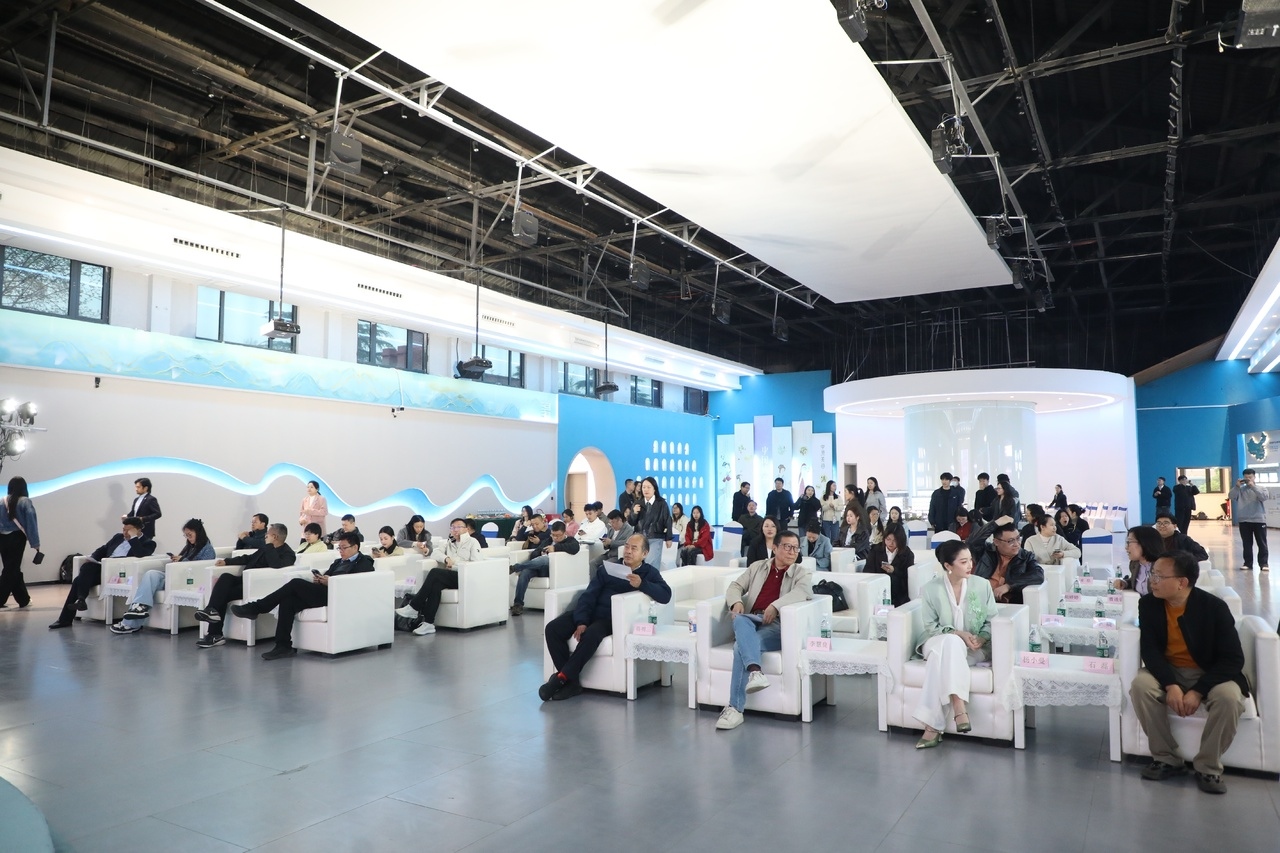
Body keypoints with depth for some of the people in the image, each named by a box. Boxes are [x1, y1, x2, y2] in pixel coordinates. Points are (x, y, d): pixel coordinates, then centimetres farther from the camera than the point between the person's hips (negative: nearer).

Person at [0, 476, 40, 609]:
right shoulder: (25, 501, -4)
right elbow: (31, 522, -10)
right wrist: (35, 543, -9)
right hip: (17, 537, -4)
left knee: (11, 569, 12)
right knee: (12, 569, 3)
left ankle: (24, 599, 18)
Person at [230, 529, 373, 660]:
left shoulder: (364, 563, 2)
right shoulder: (339, 561, 30)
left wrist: (330, 582, -16)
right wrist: (319, 579, 0)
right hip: (322, 592, 8)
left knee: (296, 583, -20)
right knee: (288, 600, -18)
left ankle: (255, 608, -10)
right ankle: (283, 646, -16)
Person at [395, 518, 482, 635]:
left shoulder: (472, 542, 7)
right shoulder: (449, 543, 27)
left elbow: (475, 564, -6)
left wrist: (454, 565, -10)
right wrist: (447, 558, -1)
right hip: (450, 577, 5)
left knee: (435, 572, -27)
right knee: (436, 584, -30)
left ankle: (413, 608, -25)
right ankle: (428, 623, -35)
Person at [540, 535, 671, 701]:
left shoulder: (649, 573, 9)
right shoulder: (607, 568, 15)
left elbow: (665, 595, -8)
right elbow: (589, 595, 5)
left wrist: (642, 584, -23)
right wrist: (581, 621, -12)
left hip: (616, 619, -4)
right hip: (593, 612, 4)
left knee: (591, 634, -36)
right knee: (552, 628, -18)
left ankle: (561, 678, -23)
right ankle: (571, 681, -17)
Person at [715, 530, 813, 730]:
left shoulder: (802, 573, 13)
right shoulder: (758, 567, 24)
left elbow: (803, 591, -9)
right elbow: (735, 585, 20)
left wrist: (775, 605, -24)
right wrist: (736, 602, -5)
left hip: (777, 625, -3)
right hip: (751, 621, 3)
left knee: (741, 646, -31)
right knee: (740, 620, -36)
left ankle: (735, 708, -33)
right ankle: (755, 671, -53)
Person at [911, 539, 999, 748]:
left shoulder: (982, 586, -1)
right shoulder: (930, 588, -5)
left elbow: (991, 621, 2)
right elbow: (930, 627, -4)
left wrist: (981, 638, -18)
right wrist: (958, 634, -20)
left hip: (974, 649, 0)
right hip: (940, 643, 0)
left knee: (942, 655, -36)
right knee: (950, 642, -39)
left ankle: (933, 725, -39)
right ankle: (958, 707, -45)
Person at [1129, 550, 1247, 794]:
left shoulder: (1215, 607, -18)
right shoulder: (1149, 604, -10)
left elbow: (1233, 659, -18)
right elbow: (1149, 649, -13)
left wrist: (1197, 691, -28)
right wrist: (1170, 685, -30)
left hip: (1210, 673, -2)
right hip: (1167, 671, 2)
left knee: (1229, 698, -33)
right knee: (1140, 685, -28)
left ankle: (1208, 767, -11)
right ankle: (1167, 759, -11)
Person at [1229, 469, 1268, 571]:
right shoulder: (1240, 489, 6)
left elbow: (1264, 497, -15)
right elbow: (1230, 497, -8)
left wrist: (1253, 487, -19)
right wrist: (1237, 486, -16)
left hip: (1259, 520, -1)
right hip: (1244, 521, 1)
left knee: (1262, 543, 2)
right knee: (1247, 543, 7)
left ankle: (1263, 563, 7)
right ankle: (1248, 563, 12)